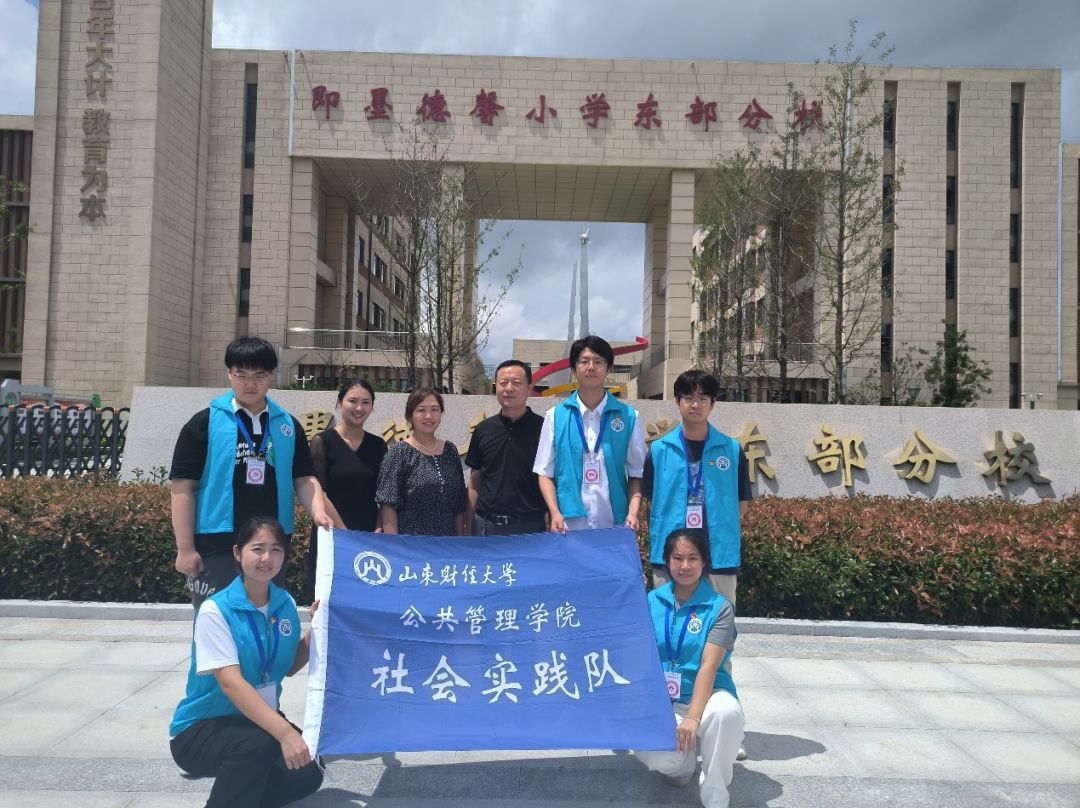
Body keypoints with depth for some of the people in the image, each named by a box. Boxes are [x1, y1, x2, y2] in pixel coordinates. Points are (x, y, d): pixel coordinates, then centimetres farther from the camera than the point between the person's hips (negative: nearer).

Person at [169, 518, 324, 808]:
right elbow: (230, 683, -30)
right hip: (202, 729, -6)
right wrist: (284, 732, -40)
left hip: (259, 720, 6)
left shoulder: (285, 603, -3)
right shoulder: (215, 610, -20)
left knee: (306, 774, -15)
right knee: (259, 743, -35)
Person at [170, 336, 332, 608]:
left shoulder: (288, 426, 8)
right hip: (216, 547, -4)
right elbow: (183, 487, -4)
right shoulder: (205, 423, -2)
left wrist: (318, 512, -10)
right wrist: (185, 548, -8)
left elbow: (304, 478, 9)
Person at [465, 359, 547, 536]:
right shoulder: (483, 429, 6)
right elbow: (474, 481, 11)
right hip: (485, 526, 3)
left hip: (530, 527, -3)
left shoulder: (543, 428, -4)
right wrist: (469, 527, 8)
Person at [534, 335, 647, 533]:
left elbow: (636, 473, 6)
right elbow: (545, 472, 4)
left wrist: (632, 513, -8)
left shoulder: (628, 417, 5)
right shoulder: (555, 416, 5)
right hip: (569, 525, 0)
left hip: (615, 525, 0)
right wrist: (555, 513, -9)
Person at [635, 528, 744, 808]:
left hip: (706, 694, -2)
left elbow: (709, 665, -16)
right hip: (661, 699, 2)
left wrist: (693, 717, -26)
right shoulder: (652, 601, 4)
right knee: (651, 753, -30)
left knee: (727, 712, -39)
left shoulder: (720, 607, -5)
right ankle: (684, 757, 10)